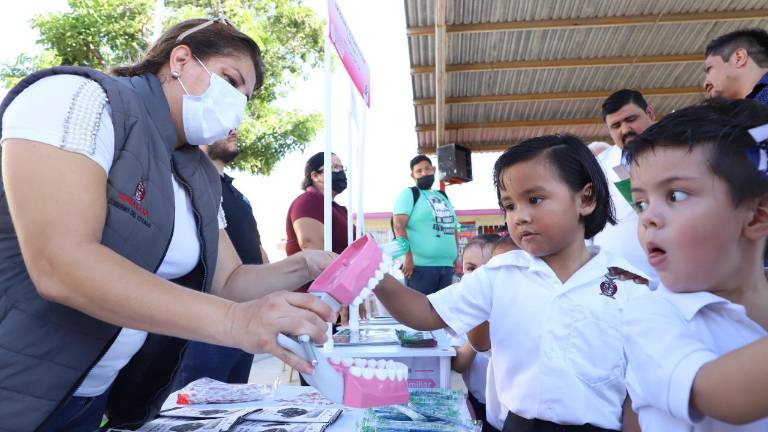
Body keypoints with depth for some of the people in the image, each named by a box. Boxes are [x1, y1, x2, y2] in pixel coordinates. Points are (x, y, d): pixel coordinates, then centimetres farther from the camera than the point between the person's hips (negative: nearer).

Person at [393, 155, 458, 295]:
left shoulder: (443, 196, 21)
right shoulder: (409, 194, 0)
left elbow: (452, 227, 25)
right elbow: (398, 225, -12)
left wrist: (457, 256, 16)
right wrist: (408, 256, -21)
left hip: (447, 266, 7)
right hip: (420, 265, -7)